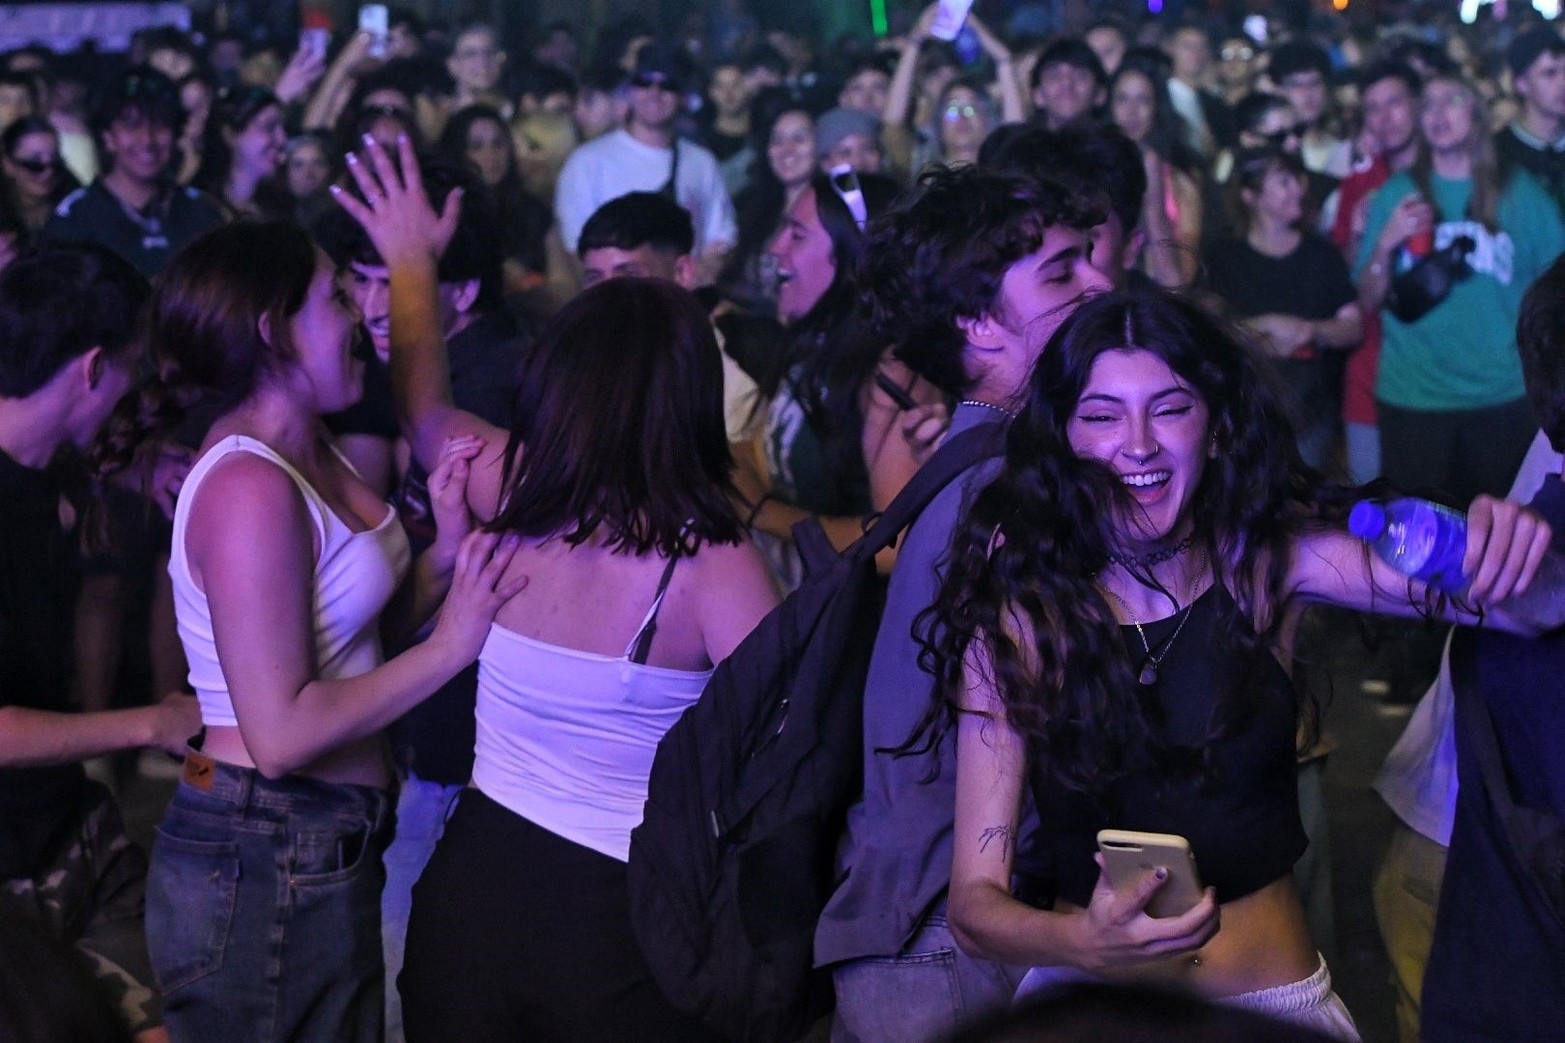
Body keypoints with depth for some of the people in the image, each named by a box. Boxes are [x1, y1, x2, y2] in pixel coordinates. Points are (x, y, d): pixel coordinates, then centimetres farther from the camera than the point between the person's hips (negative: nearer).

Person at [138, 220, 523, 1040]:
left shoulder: (307, 453, 8)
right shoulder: (249, 487, -21)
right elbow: (282, 733, -25)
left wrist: (450, 545, -6)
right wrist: (451, 644, -18)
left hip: (326, 842, 9)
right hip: (268, 869, -9)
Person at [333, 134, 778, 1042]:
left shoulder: (507, 491, -7)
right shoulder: (711, 561, -20)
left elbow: (423, 408, 15)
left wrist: (411, 259, 29)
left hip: (468, 888, 4)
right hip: (619, 915, -4)